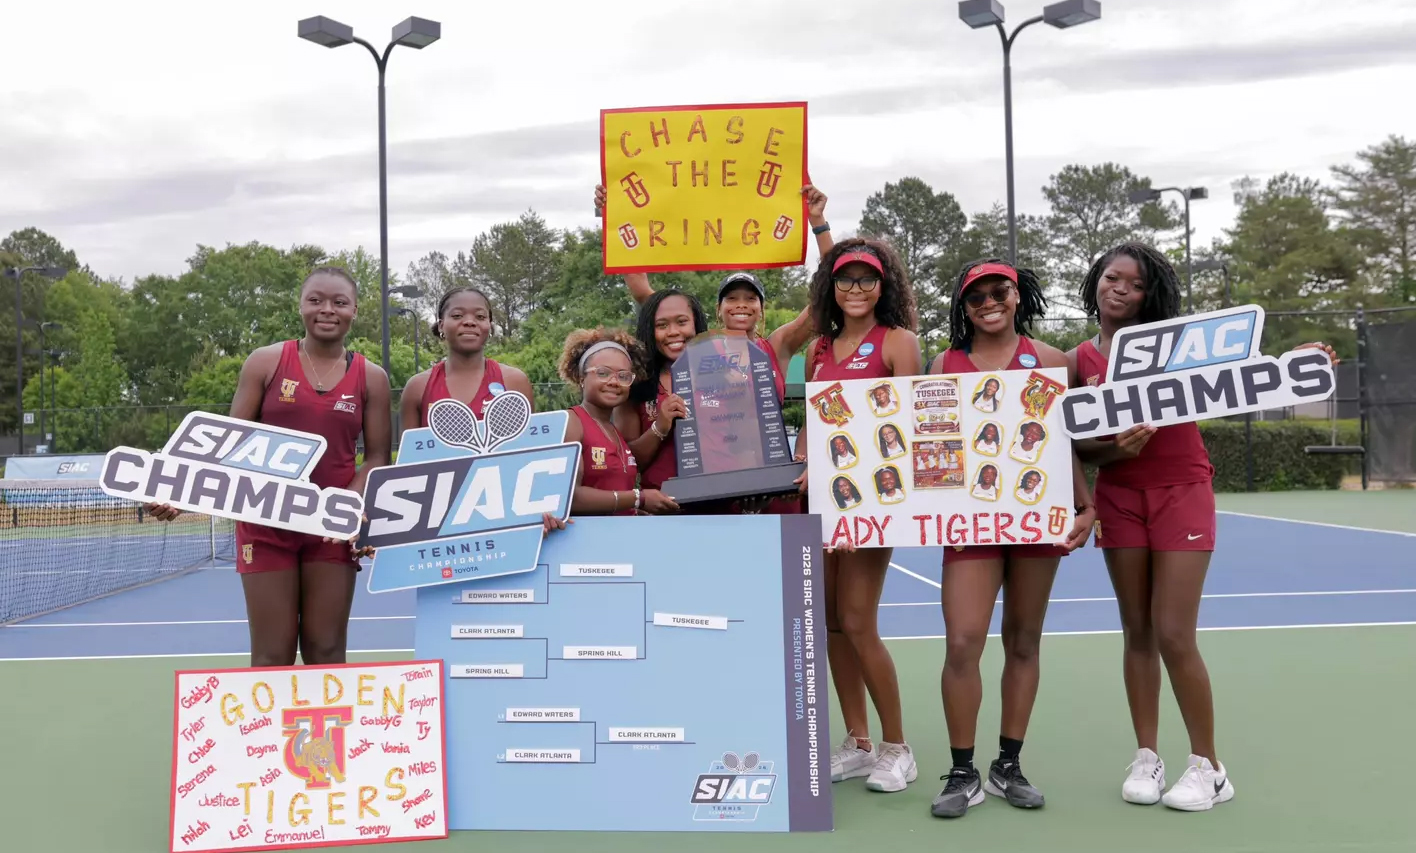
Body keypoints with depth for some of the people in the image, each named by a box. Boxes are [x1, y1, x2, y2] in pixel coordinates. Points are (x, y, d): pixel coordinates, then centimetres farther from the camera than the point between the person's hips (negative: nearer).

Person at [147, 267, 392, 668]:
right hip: (265, 523, 0)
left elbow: (377, 457, 2)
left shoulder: (372, 378, 2)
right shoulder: (266, 362, 1)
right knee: (272, 656, 2)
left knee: (327, 653, 6)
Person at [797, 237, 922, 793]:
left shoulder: (898, 341, -2)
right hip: (823, 491, 6)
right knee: (832, 622, 8)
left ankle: (895, 748, 9)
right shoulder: (819, 350, 16)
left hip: (873, 490, -6)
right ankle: (857, 745, 20)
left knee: (857, 622, -8)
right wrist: (802, 467, 2)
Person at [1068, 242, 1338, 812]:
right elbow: (1078, 445, 1)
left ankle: (1208, 768, 10)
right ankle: (1147, 758, 20)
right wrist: (1115, 448, -19)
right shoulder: (1078, 361, 3)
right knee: (1137, 633, 8)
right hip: (1120, 497, 2)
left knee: (1174, 635, -6)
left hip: (1182, 493, -2)